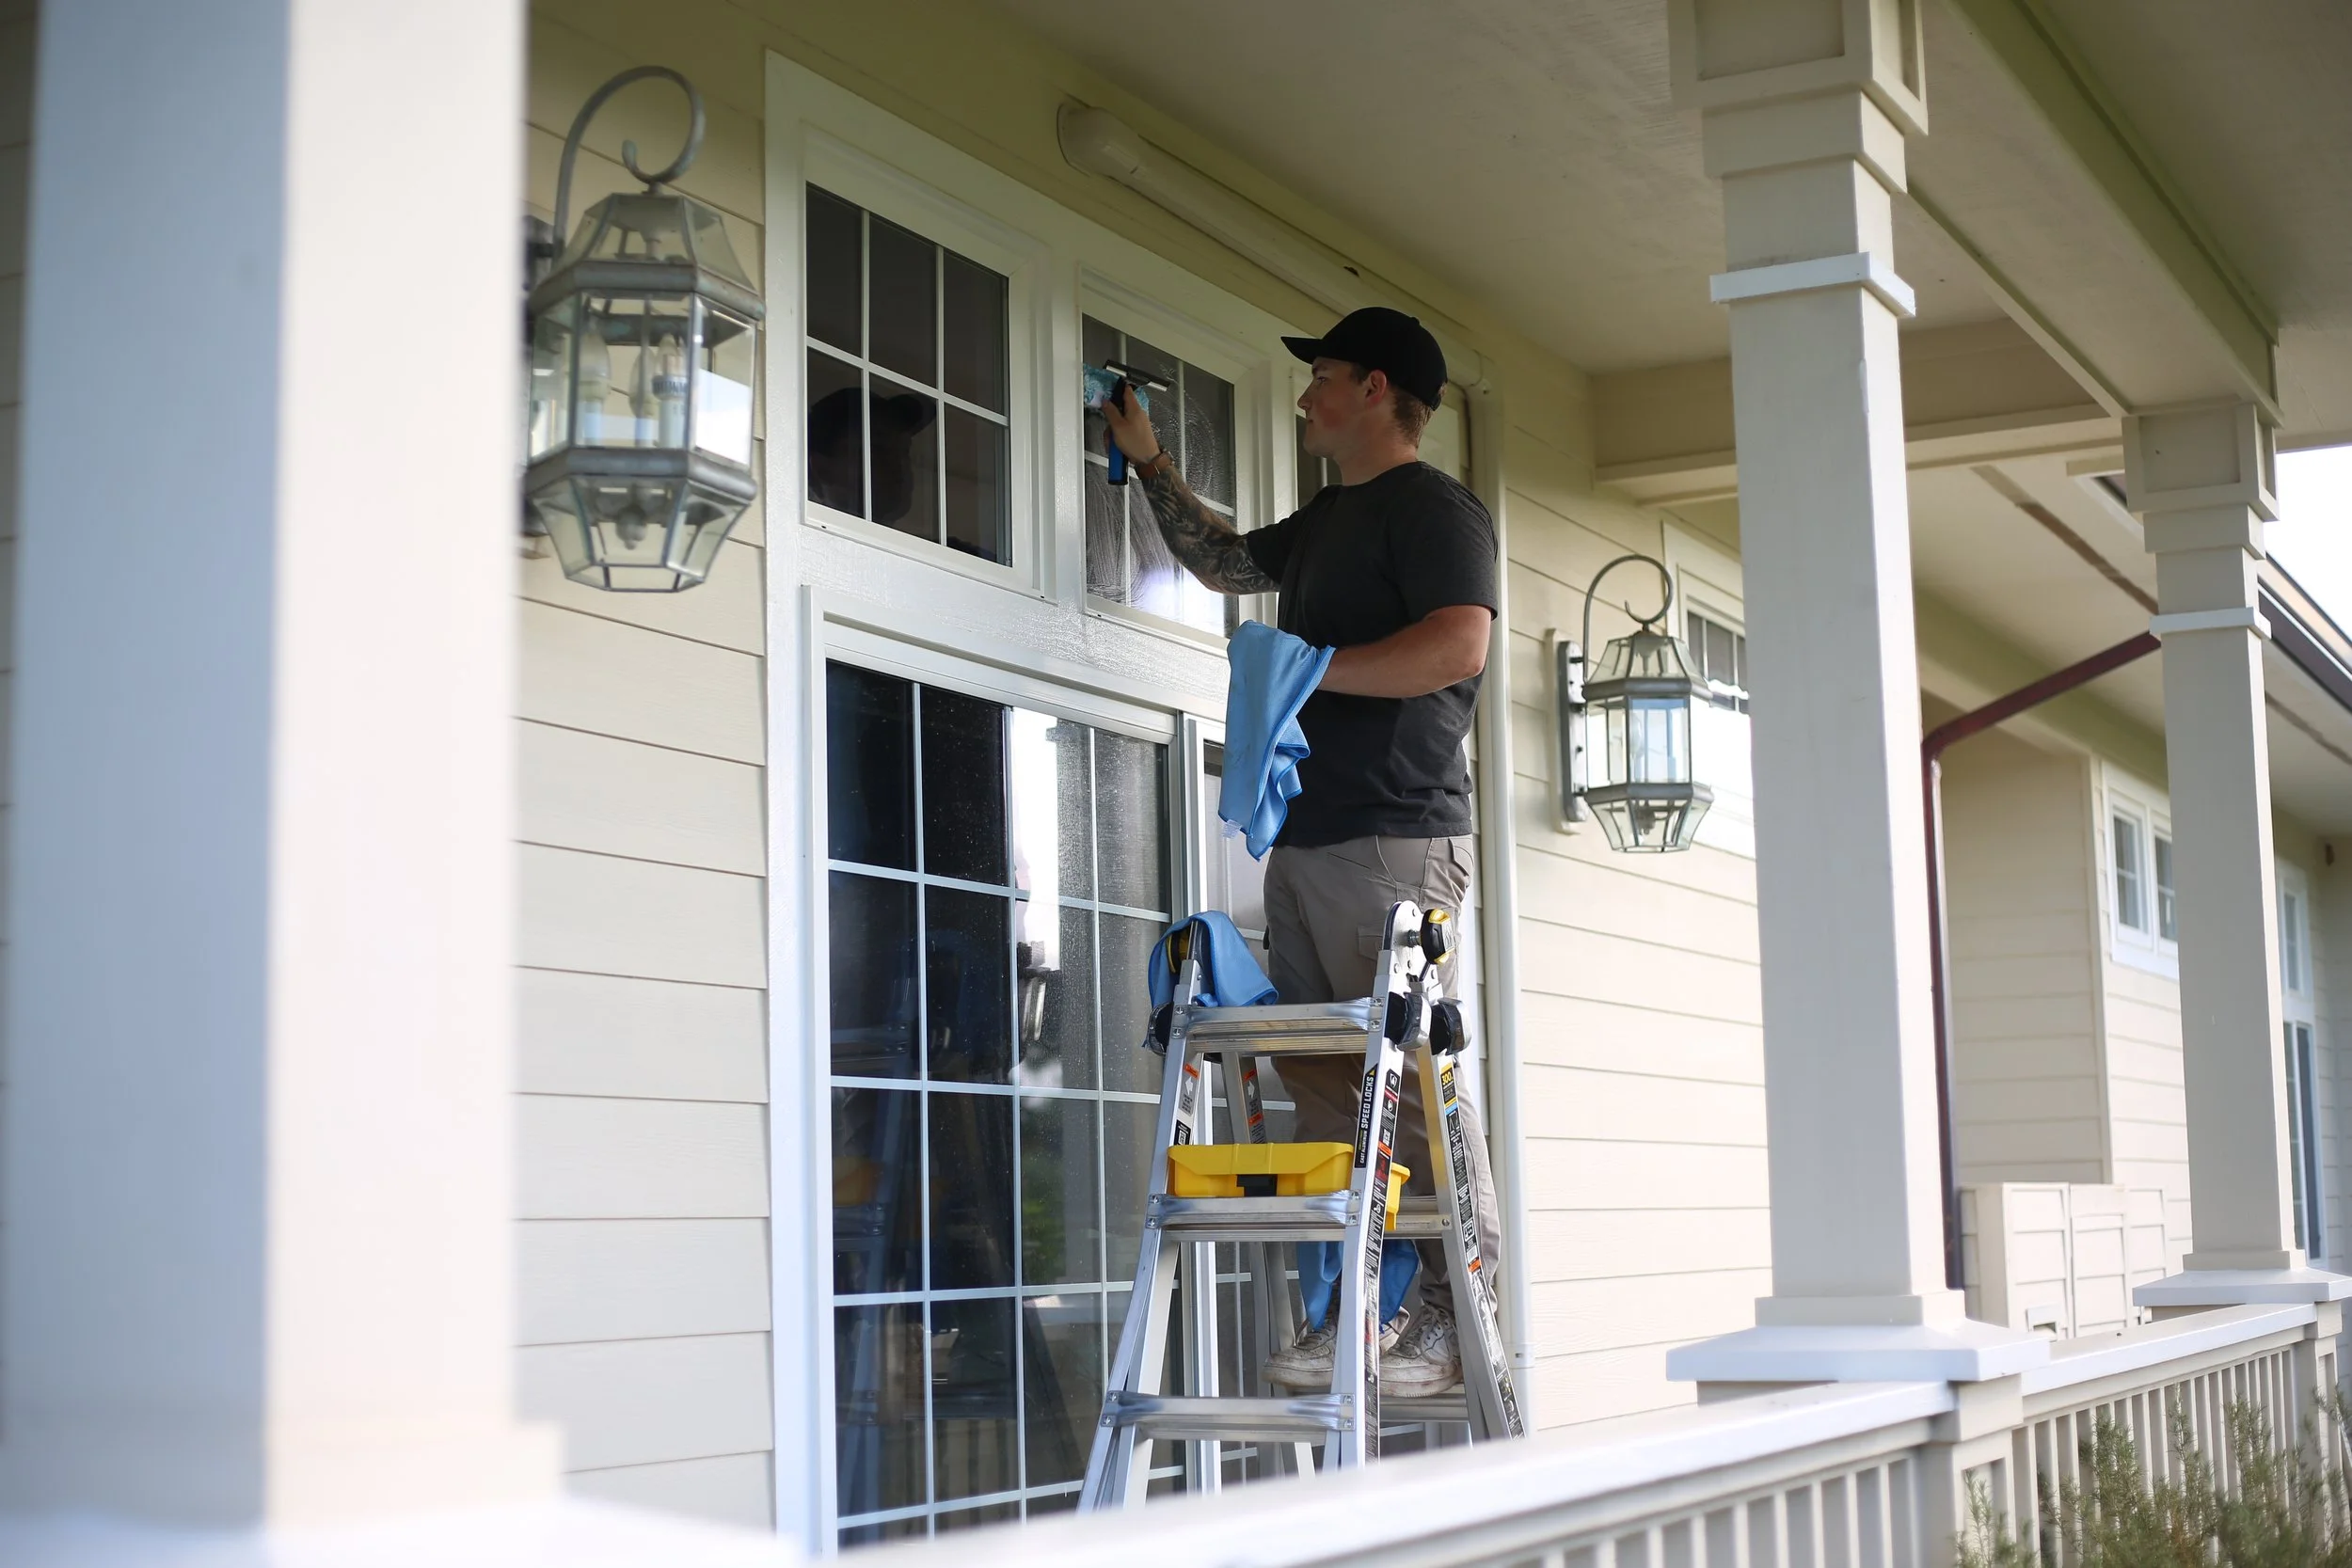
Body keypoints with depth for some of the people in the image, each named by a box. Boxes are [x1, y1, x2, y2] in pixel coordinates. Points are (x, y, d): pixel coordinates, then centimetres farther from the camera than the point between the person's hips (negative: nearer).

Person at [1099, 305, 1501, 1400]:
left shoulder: (1433, 507, -3)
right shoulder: (1328, 519, 25)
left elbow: (1459, 646, -19)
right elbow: (1221, 562, 42)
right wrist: (1147, 460, 39)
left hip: (1396, 837, -9)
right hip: (1306, 840, 9)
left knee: (1417, 1077, -12)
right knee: (1327, 1092, 5)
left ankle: (1463, 1319, -10)